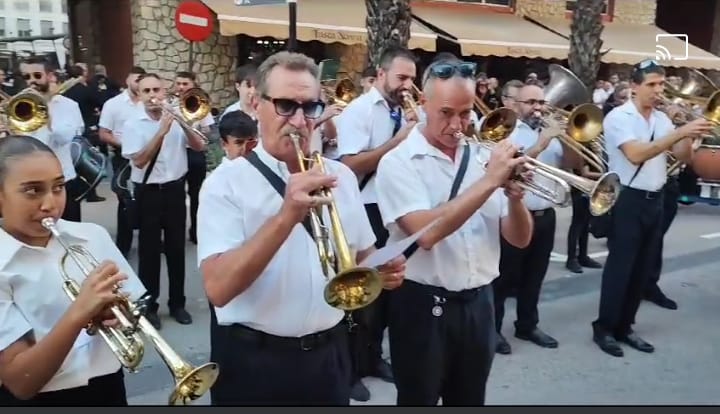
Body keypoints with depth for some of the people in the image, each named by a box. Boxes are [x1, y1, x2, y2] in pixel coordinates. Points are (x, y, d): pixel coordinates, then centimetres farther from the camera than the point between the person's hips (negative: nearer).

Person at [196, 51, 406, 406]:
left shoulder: (341, 176, 3)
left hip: (329, 354, 4)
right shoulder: (226, 183, -11)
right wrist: (285, 217, -31)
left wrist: (381, 271, -8)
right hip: (255, 362, -4)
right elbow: (218, 288, -22)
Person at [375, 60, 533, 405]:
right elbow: (426, 232, -26)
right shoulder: (398, 162, -10)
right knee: (419, 401, 11)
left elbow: (519, 239, 4)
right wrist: (489, 182, -25)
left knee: (470, 401, 19)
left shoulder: (483, 157, 5)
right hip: (423, 305, -5)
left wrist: (514, 196, -16)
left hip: (478, 304, 5)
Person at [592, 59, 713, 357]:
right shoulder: (618, 117, -11)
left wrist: (689, 136, -13)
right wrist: (679, 132, -27)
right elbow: (636, 155, -25)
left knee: (643, 269, 12)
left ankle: (624, 327, 24)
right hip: (628, 200, -7)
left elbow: (682, 155, 7)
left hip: (655, 200, 7)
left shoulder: (662, 119, 11)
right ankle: (604, 328, 12)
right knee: (620, 267, -1)